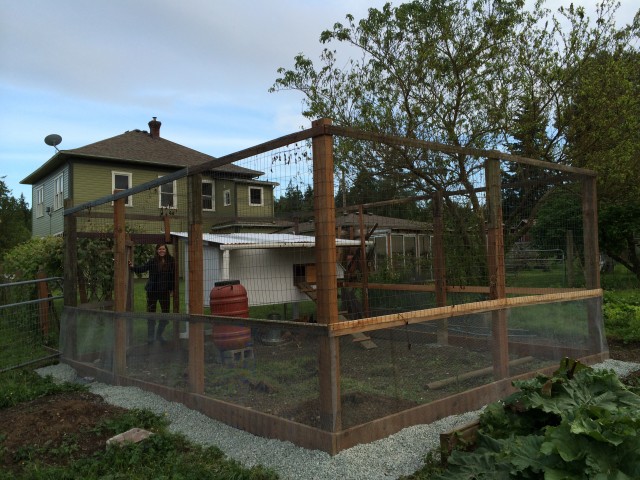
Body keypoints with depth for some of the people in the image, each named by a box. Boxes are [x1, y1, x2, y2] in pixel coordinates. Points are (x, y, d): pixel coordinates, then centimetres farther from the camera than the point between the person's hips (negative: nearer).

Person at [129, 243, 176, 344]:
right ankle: (151, 336, 17)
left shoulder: (171, 262, -2)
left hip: (164, 291, 2)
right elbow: (142, 269, -12)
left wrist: (171, 289, 4)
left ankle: (159, 334, 24)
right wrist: (133, 267, -29)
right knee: (151, 313, 5)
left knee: (166, 313, 5)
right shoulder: (153, 261, -5)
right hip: (152, 290, -1)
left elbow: (173, 276, 3)